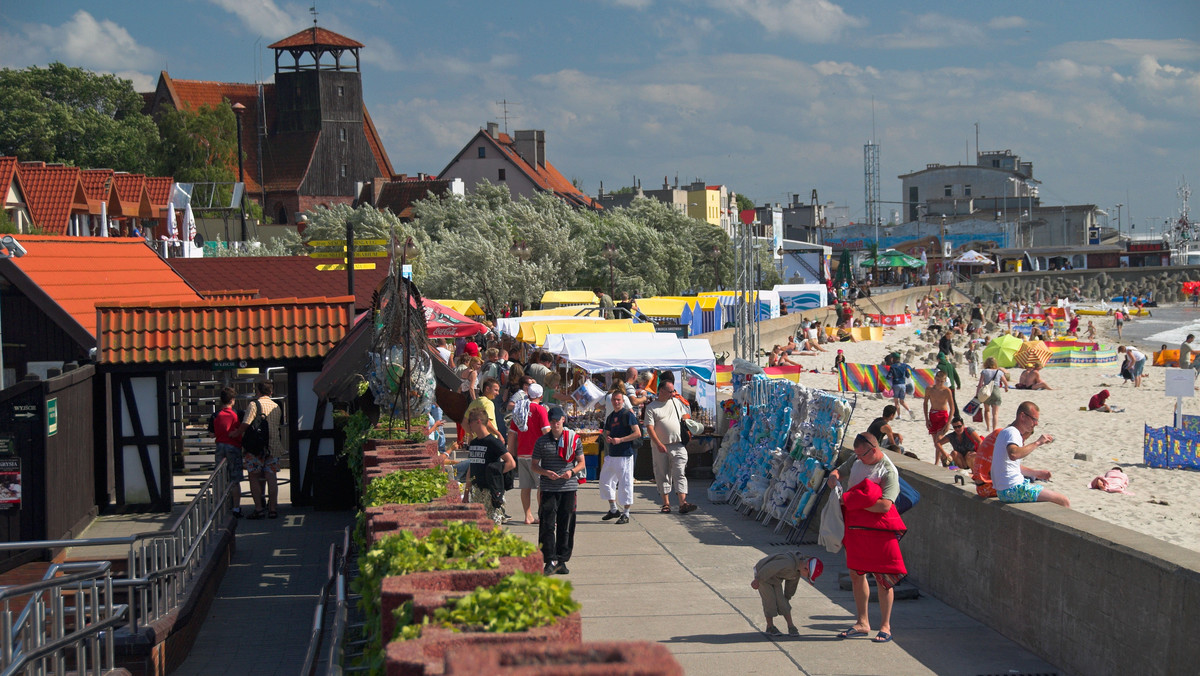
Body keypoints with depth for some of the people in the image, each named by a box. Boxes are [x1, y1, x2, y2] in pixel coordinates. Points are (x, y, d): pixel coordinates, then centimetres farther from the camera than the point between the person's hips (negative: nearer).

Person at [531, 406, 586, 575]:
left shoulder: (573, 439, 6)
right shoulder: (542, 441, 5)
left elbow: (581, 462, 10)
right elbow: (535, 466, 8)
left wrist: (572, 471, -10)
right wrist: (546, 473, -12)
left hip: (569, 487, 1)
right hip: (548, 489, -1)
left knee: (566, 526, 4)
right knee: (547, 525, -8)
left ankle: (562, 561, 13)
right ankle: (550, 561, -4)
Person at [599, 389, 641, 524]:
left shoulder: (627, 415, -8)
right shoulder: (610, 417, 15)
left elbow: (637, 433, -14)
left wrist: (620, 440, -18)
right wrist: (607, 439, 1)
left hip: (625, 455, -8)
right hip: (611, 455, 8)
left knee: (625, 483, -5)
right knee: (605, 480, 11)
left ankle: (625, 514, 2)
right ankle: (613, 510, 24)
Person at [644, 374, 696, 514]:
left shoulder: (676, 402, 14)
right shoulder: (651, 407, 0)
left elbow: (687, 415, 27)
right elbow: (650, 427, -8)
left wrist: (685, 417, 3)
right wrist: (659, 444, -18)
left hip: (678, 445, 2)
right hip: (660, 447, -2)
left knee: (679, 474, -8)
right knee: (662, 475, 4)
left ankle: (683, 503, -15)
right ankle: (666, 503, 13)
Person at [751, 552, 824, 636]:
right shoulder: (789, 563, -37)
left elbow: (792, 583, 10)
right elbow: (770, 568, -36)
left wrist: (787, 597, 20)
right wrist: (757, 580, -31)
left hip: (775, 579, 8)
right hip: (763, 574, -8)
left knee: (782, 603, 2)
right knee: (770, 601, -7)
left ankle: (791, 627, 6)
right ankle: (770, 627, 7)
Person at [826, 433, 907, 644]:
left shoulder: (888, 472, -14)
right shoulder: (856, 460, 8)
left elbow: (885, 505, -24)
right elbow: (840, 471, 24)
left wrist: (852, 502, -22)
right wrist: (834, 476, -2)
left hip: (879, 530, -7)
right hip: (855, 527, 7)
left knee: (882, 578, -2)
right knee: (856, 574, 12)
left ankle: (885, 627, 7)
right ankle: (862, 623, 22)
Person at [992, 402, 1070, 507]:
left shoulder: (1007, 432, 19)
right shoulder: (1012, 432, -14)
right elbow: (1013, 454, -36)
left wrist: (1036, 473, 20)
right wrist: (1037, 442, -28)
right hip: (1012, 489, -11)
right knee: (1063, 502, -12)